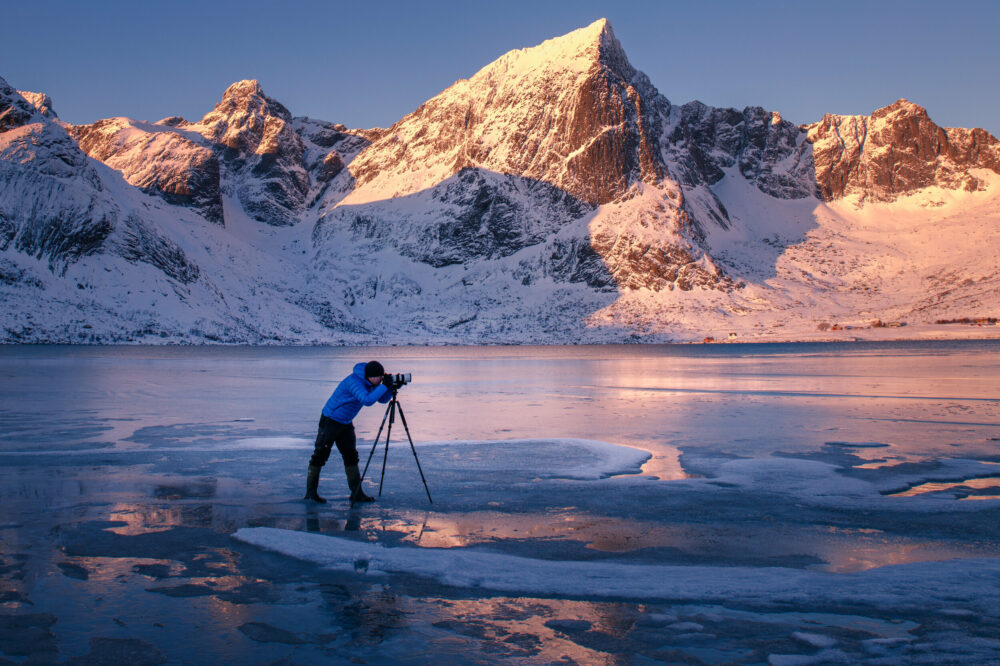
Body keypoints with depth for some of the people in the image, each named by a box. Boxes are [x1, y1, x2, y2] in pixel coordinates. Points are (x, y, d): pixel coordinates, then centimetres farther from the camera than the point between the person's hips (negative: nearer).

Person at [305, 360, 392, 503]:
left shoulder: (369, 382, 0)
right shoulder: (354, 382, -29)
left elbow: (383, 399, 5)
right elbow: (367, 400, -42)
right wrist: (384, 386, -38)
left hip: (346, 423, 9)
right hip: (330, 421, -9)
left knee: (351, 456, 7)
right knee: (320, 455, -1)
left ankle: (357, 493, 10)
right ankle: (311, 493, 9)